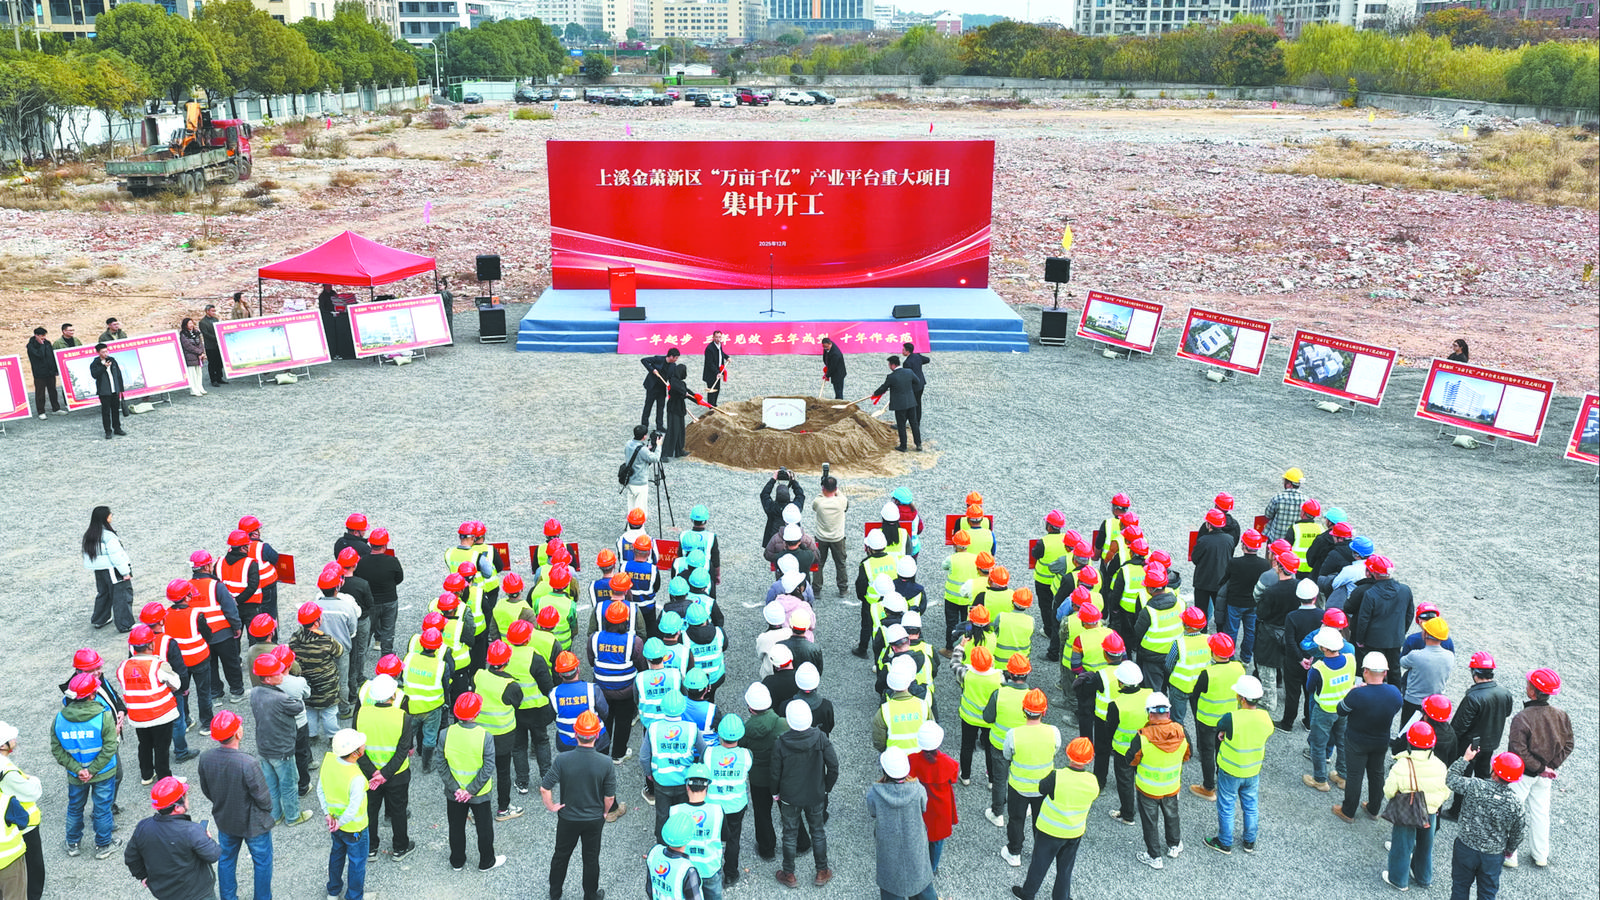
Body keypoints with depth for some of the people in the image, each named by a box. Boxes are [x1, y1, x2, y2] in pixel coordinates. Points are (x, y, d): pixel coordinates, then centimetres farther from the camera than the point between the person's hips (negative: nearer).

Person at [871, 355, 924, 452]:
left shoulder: (891, 377, -17)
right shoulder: (909, 372, -3)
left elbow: (883, 388, -4)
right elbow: (918, 381, 13)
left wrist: (875, 394, 15)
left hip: (900, 405, -5)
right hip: (911, 402, 5)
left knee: (901, 426, 7)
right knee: (914, 423, 14)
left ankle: (903, 447, 15)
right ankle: (919, 444, 19)